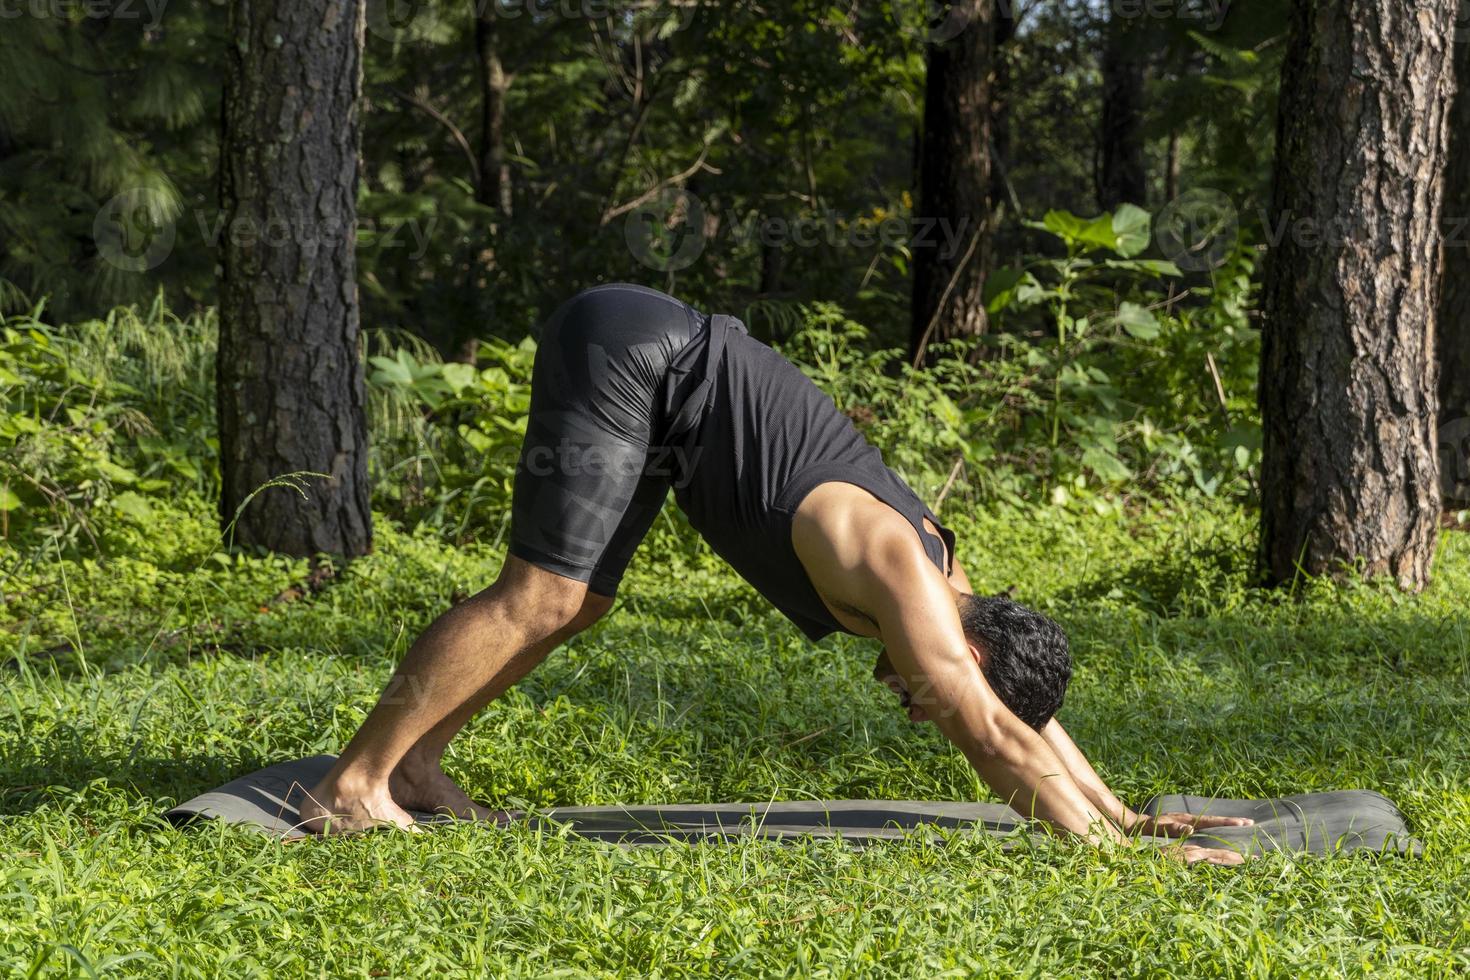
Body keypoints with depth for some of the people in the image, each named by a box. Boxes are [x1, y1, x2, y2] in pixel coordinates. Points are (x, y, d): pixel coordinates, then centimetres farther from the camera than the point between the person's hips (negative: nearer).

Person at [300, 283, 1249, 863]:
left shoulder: (939, 577, 7)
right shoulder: (905, 584, -18)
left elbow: (1020, 710, 19)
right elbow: (999, 740, -23)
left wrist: (1124, 816, 17)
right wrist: (1117, 857, -22)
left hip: (661, 369, 9)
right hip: (629, 356, -9)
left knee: (578, 605, 12)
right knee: (542, 598, -14)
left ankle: (410, 762, 16)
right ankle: (350, 786, -10)